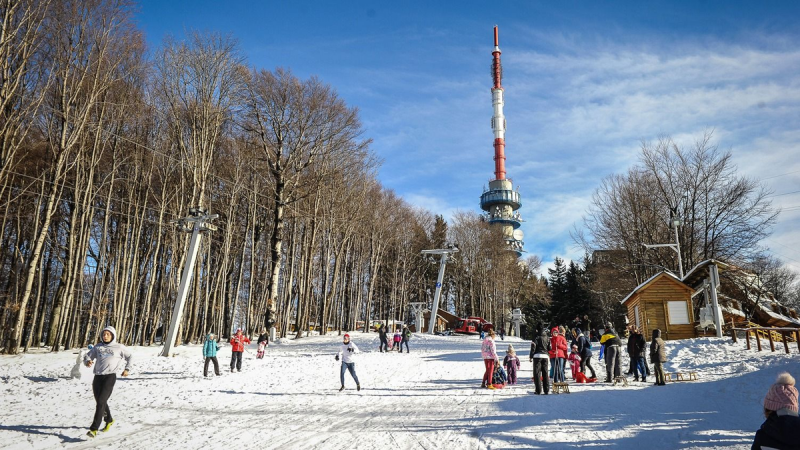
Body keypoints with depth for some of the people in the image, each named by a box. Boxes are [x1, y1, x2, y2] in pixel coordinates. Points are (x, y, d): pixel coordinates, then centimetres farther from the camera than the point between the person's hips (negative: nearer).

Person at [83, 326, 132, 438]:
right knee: (100, 402, 15)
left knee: (101, 402, -14)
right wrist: (88, 361, -10)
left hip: (110, 376, -4)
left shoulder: (119, 347, 4)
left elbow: (130, 356, 17)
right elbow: (87, 356, 13)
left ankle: (94, 429, -13)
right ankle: (109, 420, 40)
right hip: (98, 377, 5)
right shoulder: (97, 347, 11)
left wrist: (127, 369, 10)